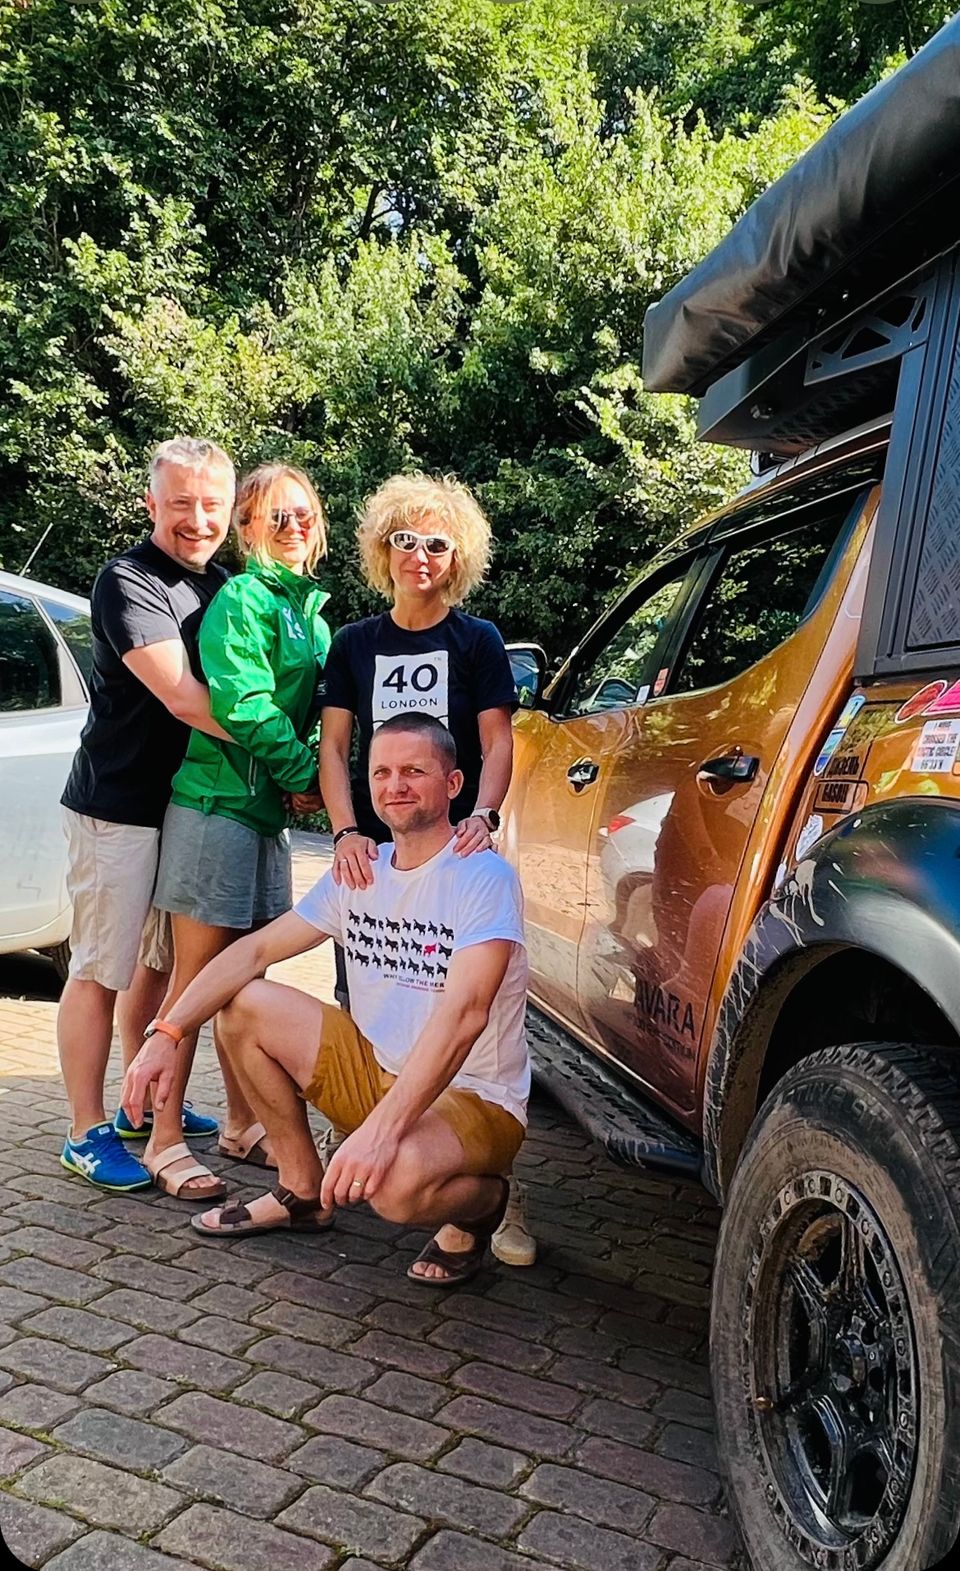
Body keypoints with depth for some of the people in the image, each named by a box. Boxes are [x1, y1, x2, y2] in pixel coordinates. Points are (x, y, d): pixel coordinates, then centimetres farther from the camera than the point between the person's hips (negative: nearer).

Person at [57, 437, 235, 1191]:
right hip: (120, 808, -8)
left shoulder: (221, 584, 9)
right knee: (100, 971, 0)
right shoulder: (128, 582, -15)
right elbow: (181, 697, -25)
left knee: (163, 961, 18)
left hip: (188, 802, 8)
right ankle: (87, 1135, 11)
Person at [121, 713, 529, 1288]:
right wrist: (168, 1034, -13)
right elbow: (256, 949, 1)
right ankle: (303, 1192, 10)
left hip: (473, 1100, -7)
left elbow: (463, 1013, -32)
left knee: (396, 1180, -38)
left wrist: (383, 1128, -41)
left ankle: (481, 1203, 1)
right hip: (375, 1069, 7)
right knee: (245, 1004, -5)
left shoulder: (484, 877, -19)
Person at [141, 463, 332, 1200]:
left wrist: (309, 772, 4)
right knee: (198, 973, -4)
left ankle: (241, 1125, 25)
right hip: (218, 800, -8)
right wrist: (303, 776, -12)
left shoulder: (310, 607, 17)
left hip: (269, 808, 8)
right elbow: (240, 703, -19)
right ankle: (165, 1140, 6)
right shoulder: (243, 598, -9)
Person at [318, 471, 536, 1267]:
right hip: (370, 846, 3)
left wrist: (482, 816, -18)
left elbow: (497, 741, 0)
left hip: (454, 847, -3)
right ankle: (351, 1131, 26)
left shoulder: (478, 640, 6)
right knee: (361, 1000, 7)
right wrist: (346, 831, -11)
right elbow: (334, 745, 5)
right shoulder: (355, 643, 12)